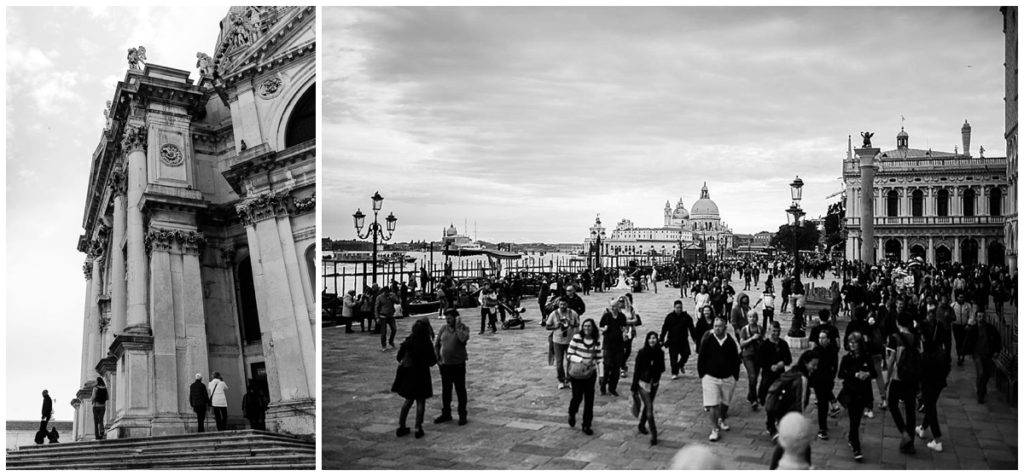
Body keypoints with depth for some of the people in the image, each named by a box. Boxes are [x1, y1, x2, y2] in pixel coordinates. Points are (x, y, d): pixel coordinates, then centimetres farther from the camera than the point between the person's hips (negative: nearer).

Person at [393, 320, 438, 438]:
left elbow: (399, 357, 2)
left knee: (408, 400, 18)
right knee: (420, 401, 8)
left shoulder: (407, 342, -4)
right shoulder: (427, 344, -14)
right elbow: (432, 361, -10)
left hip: (407, 374, 4)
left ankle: (401, 426, 18)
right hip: (420, 375, -4)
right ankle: (418, 428, 5)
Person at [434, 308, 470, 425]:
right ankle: (446, 414, 24)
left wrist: (457, 327, -18)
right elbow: (436, 345, 11)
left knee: (460, 390, 4)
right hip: (444, 364, 4)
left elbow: (463, 339, -25)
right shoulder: (443, 329, 5)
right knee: (445, 390, 12)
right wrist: (437, 359, 4)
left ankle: (462, 415, 14)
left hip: (458, 364, -4)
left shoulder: (464, 328, -4)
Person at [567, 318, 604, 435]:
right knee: (577, 397, -2)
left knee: (589, 399, 3)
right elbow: (569, 355, -9)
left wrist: (601, 373, 1)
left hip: (590, 373, 3)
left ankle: (587, 425, 16)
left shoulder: (597, 341, -1)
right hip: (576, 373, -3)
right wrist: (582, 360, -21)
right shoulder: (576, 338, -11)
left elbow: (599, 358, 5)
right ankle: (572, 414, 32)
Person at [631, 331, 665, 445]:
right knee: (649, 407, -10)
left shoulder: (660, 353, -2)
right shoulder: (642, 352, -11)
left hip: (654, 384, 4)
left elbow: (662, 369, 6)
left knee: (648, 406, 18)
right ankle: (654, 433, -8)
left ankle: (642, 425, 40)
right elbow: (636, 369, -8)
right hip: (643, 383, -4)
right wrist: (634, 387, -7)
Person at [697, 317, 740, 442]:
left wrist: (735, 377, 3)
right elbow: (700, 360, -2)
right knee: (712, 404, -5)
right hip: (710, 377, -2)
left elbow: (736, 360, 4)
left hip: (728, 378, 2)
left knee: (725, 402, 17)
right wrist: (702, 376, -2)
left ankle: (721, 420, 42)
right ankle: (714, 429, 2)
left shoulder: (731, 342, -4)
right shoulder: (707, 341, -9)